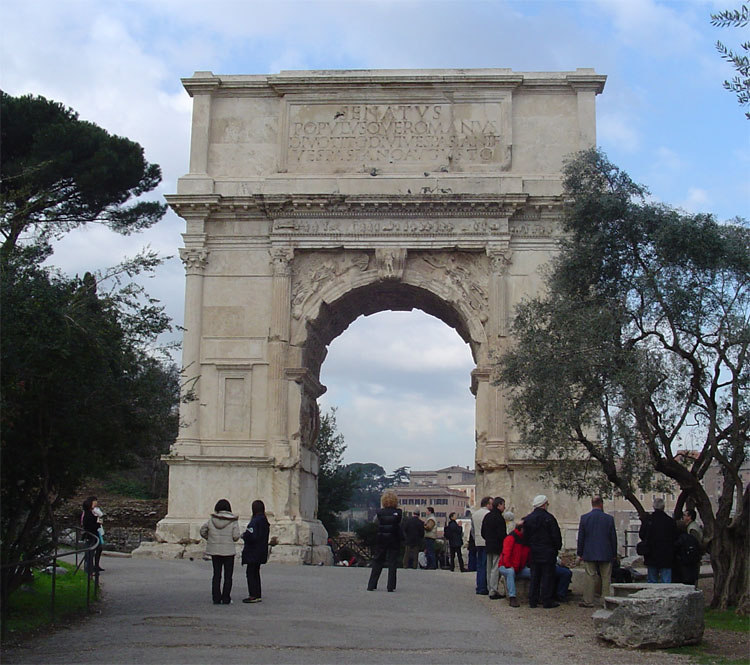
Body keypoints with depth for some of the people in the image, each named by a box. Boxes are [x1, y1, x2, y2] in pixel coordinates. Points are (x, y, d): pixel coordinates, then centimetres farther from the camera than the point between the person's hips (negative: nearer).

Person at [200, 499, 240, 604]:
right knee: (228, 576, 7)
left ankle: (216, 598, 10)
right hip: (228, 551, -2)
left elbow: (203, 532, 5)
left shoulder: (211, 520, -2)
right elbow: (236, 536, -11)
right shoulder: (233, 521, -9)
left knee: (216, 574, 12)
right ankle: (226, 598, 3)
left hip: (215, 551, 2)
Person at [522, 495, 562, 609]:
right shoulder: (549, 518, -11)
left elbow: (525, 537, 9)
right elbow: (556, 535, -10)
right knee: (547, 576, 0)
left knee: (534, 577, 10)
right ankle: (547, 601, 2)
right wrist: (557, 547, 3)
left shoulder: (528, 519, 6)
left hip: (533, 553, 5)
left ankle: (533, 601, 11)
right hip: (547, 552, -5)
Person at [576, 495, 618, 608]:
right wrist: (614, 554, 11)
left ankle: (588, 601, 5)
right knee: (606, 578, 6)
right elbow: (613, 538, 1)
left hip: (589, 554, 0)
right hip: (606, 554, 0)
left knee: (590, 577, 3)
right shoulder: (609, 518, -3)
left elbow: (580, 537, 0)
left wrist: (580, 553, 7)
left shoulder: (584, 518, -3)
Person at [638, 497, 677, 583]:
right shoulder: (670, 521, -8)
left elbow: (641, 535, 2)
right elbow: (675, 538, -2)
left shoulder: (647, 519, -4)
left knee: (652, 581, 11)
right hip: (666, 556, -2)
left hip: (651, 556, 2)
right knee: (666, 581, 1)